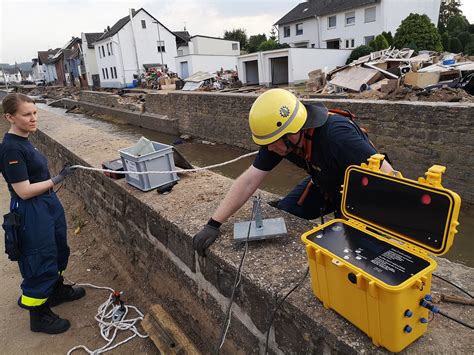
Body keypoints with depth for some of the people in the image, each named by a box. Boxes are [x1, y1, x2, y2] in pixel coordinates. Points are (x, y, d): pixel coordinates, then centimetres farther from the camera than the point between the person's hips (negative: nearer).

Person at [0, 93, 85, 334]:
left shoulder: (22, 141, 4)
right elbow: (24, 191, -24)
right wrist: (57, 179, -20)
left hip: (48, 205, 9)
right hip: (31, 214, -9)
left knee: (58, 251, 24)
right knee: (40, 262, 6)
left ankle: (56, 290, 48)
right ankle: (39, 316, 26)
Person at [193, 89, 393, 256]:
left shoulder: (337, 135, -40)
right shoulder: (278, 136, -20)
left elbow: (386, 176, -36)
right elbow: (248, 182, -19)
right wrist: (213, 224, -22)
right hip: (324, 184, 5)